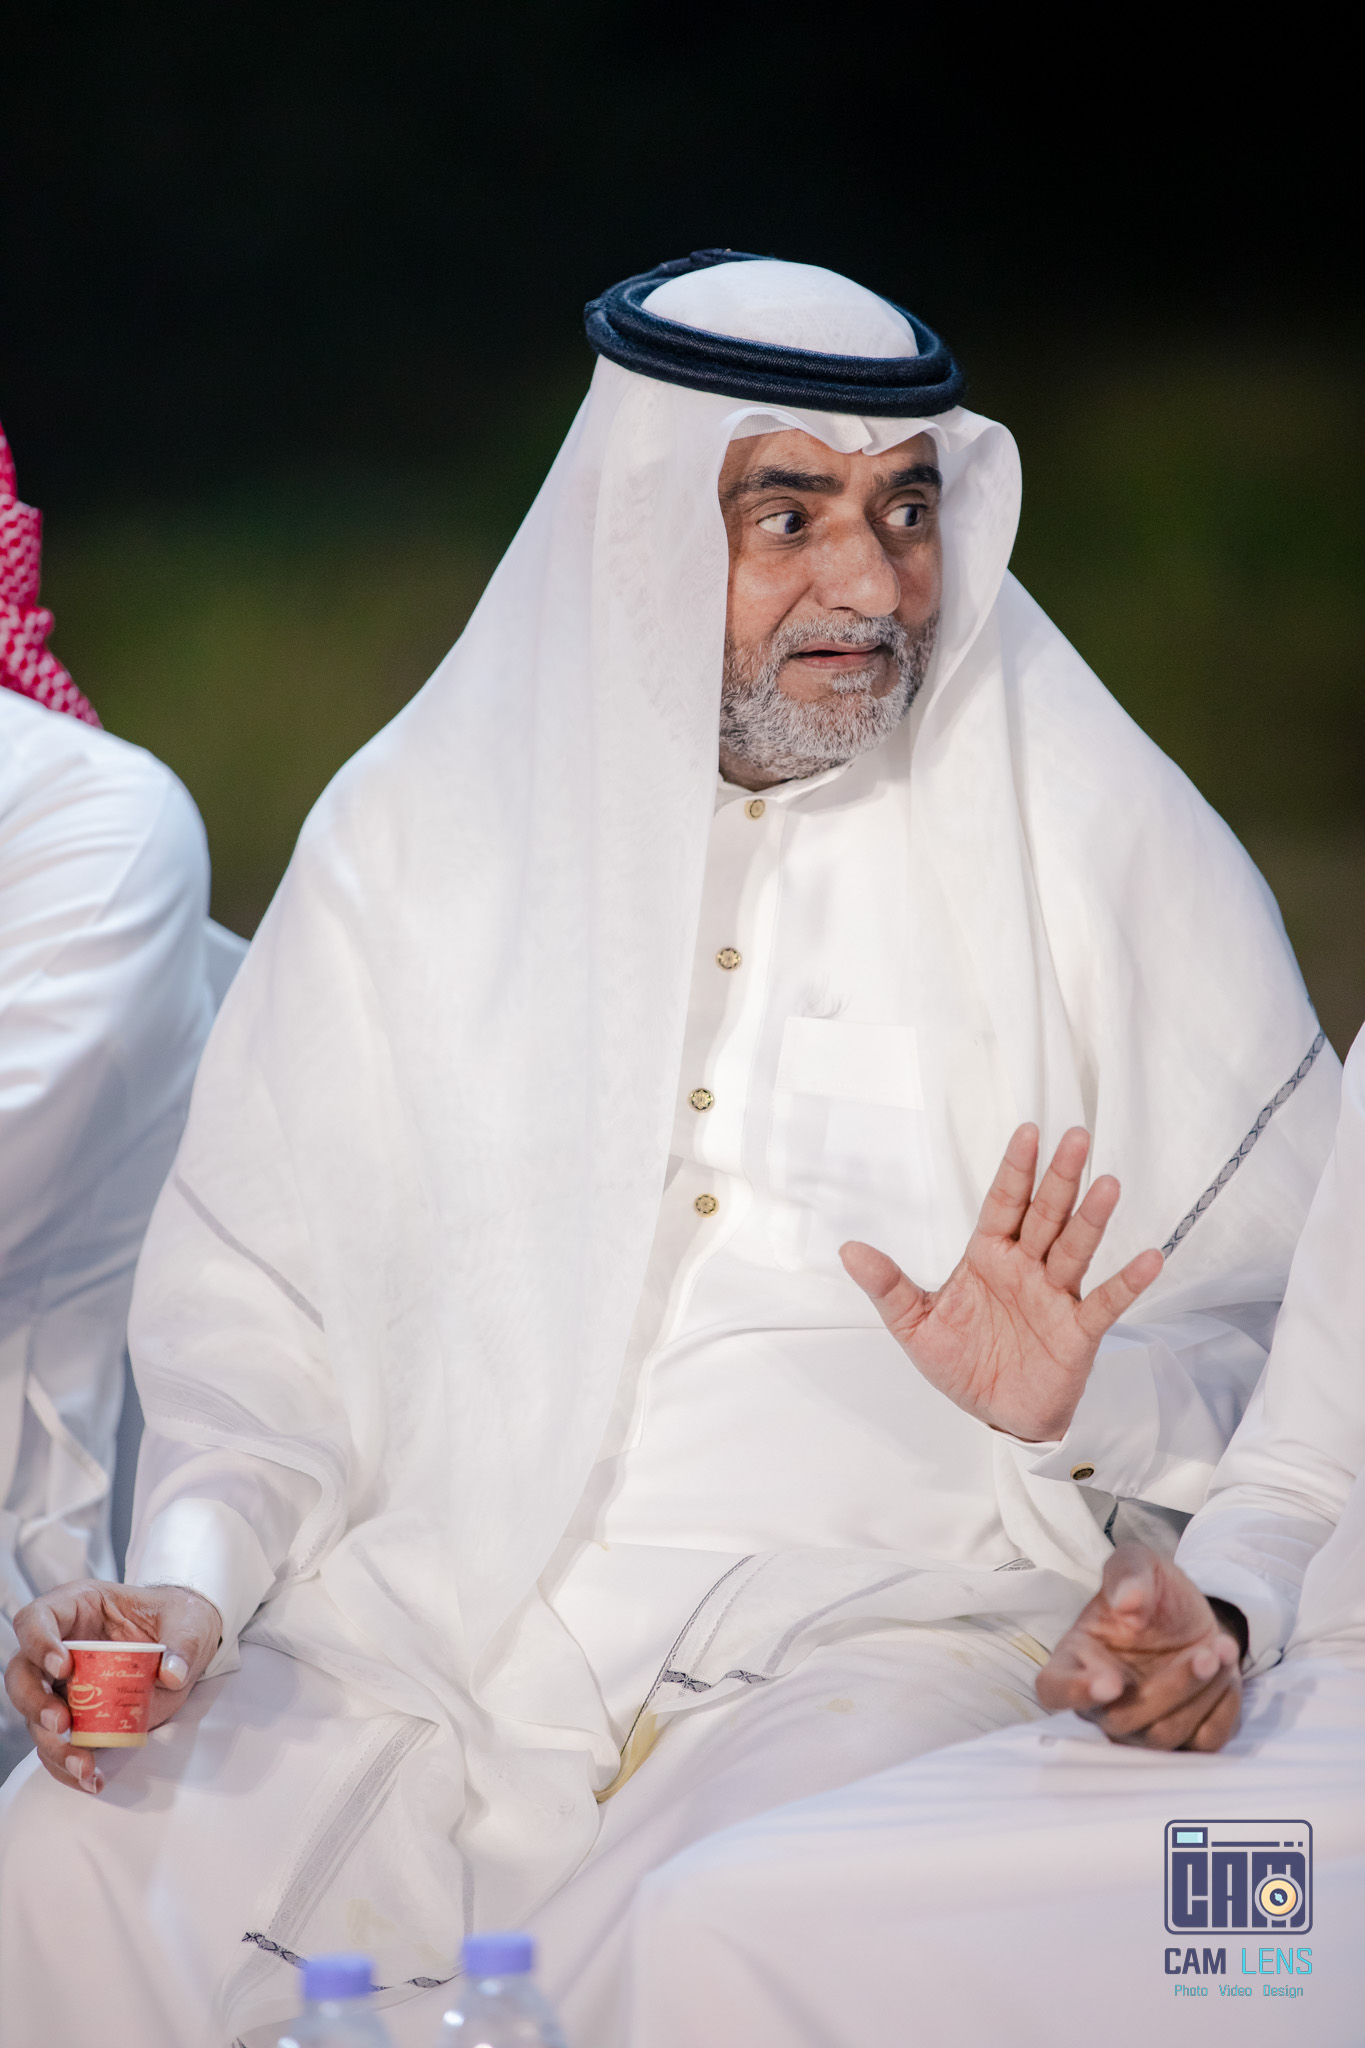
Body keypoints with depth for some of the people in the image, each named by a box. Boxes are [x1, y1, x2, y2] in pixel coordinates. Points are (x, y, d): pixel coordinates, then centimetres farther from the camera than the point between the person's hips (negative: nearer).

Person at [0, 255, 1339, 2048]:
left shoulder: (1101, 845, 5)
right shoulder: (420, 831, 12)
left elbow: (1283, 1341, 4)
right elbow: (256, 1295, 13)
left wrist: (1085, 1408, -17)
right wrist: (191, 1577, -6)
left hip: (882, 1622, -2)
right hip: (428, 1619, 3)